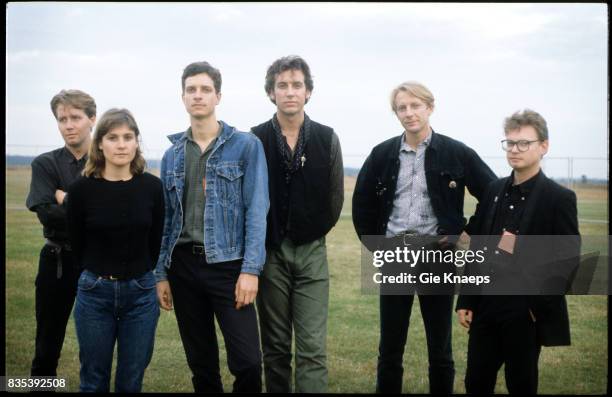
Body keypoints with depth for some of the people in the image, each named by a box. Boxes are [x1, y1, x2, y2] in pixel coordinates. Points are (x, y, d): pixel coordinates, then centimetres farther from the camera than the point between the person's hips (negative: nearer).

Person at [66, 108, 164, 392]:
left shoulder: (152, 186, -5)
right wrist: (101, 276, 11)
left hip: (141, 292, 1)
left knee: (131, 382, 9)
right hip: (94, 292, -1)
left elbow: (156, 241, 6)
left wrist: (137, 276, 12)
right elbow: (77, 244, 4)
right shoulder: (82, 189, -8)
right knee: (94, 380, 11)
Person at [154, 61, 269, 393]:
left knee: (247, 361, -8)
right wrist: (161, 273, 8)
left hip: (228, 265, -4)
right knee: (200, 362, 12)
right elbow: (167, 218, 13)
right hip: (183, 265, 4)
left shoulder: (246, 146, -2)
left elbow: (256, 210, -7)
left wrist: (251, 269, -15)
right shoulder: (172, 155, 11)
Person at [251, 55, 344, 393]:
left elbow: (335, 198, 6)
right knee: (275, 347, 9)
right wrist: (266, 240, 1)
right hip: (269, 252, 0)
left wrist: (311, 234, 6)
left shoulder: (327, 139, 1)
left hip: (311, 252, 0)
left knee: (312, 348, -3)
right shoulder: (255, 140, -2)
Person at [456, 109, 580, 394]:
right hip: (485, 306, 5)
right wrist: (466, 301, 7)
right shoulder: (494, 191, 8)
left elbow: (568, 260, -9)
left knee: (521, 385, 9)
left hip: (526, 311, -4)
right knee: (476, 383, 10)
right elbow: (476, 248, 9)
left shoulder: (559, 198, -8)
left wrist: (541, 307, -14)